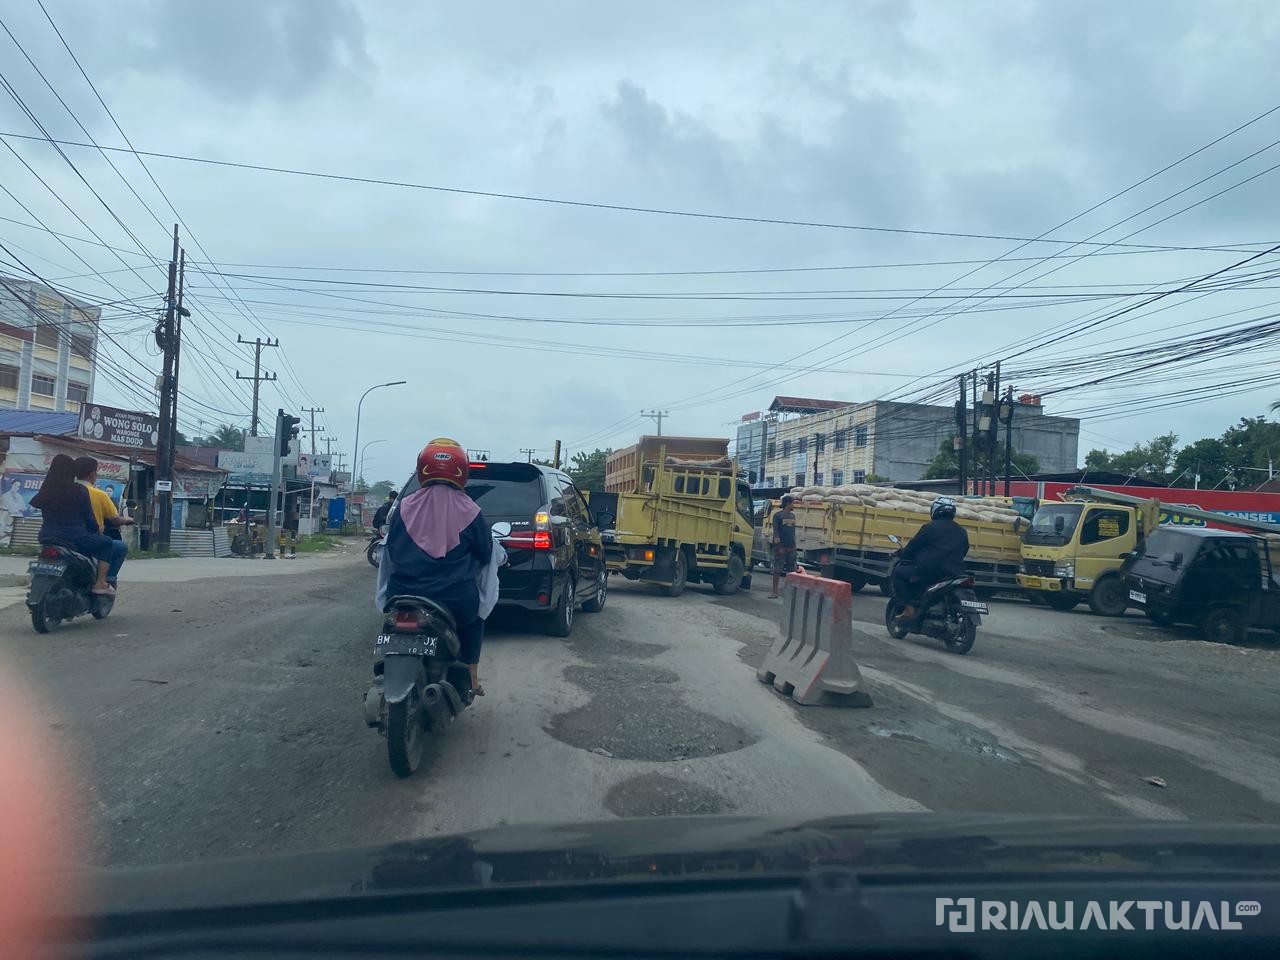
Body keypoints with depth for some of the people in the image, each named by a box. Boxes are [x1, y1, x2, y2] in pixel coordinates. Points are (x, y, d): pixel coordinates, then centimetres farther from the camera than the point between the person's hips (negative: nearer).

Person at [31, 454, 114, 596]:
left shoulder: (45, 492, 4)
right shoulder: (79, 490, -11)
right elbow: (89, 517, -5)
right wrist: (97, 530, 15)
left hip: (46, 538, 7)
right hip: (74, 539, -7)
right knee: (106, 543, 15)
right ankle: (100, 583, 5)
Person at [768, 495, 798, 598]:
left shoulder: (792, 515, 13)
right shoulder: (778, 515, -4)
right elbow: (775, 531, -10)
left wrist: (794, 545, 13)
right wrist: (779, 546, -18)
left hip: (791, 547, 6)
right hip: (781, 547, -5)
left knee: (791, 570, 6)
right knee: (777, 570, -2)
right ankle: (775, 592, 2)